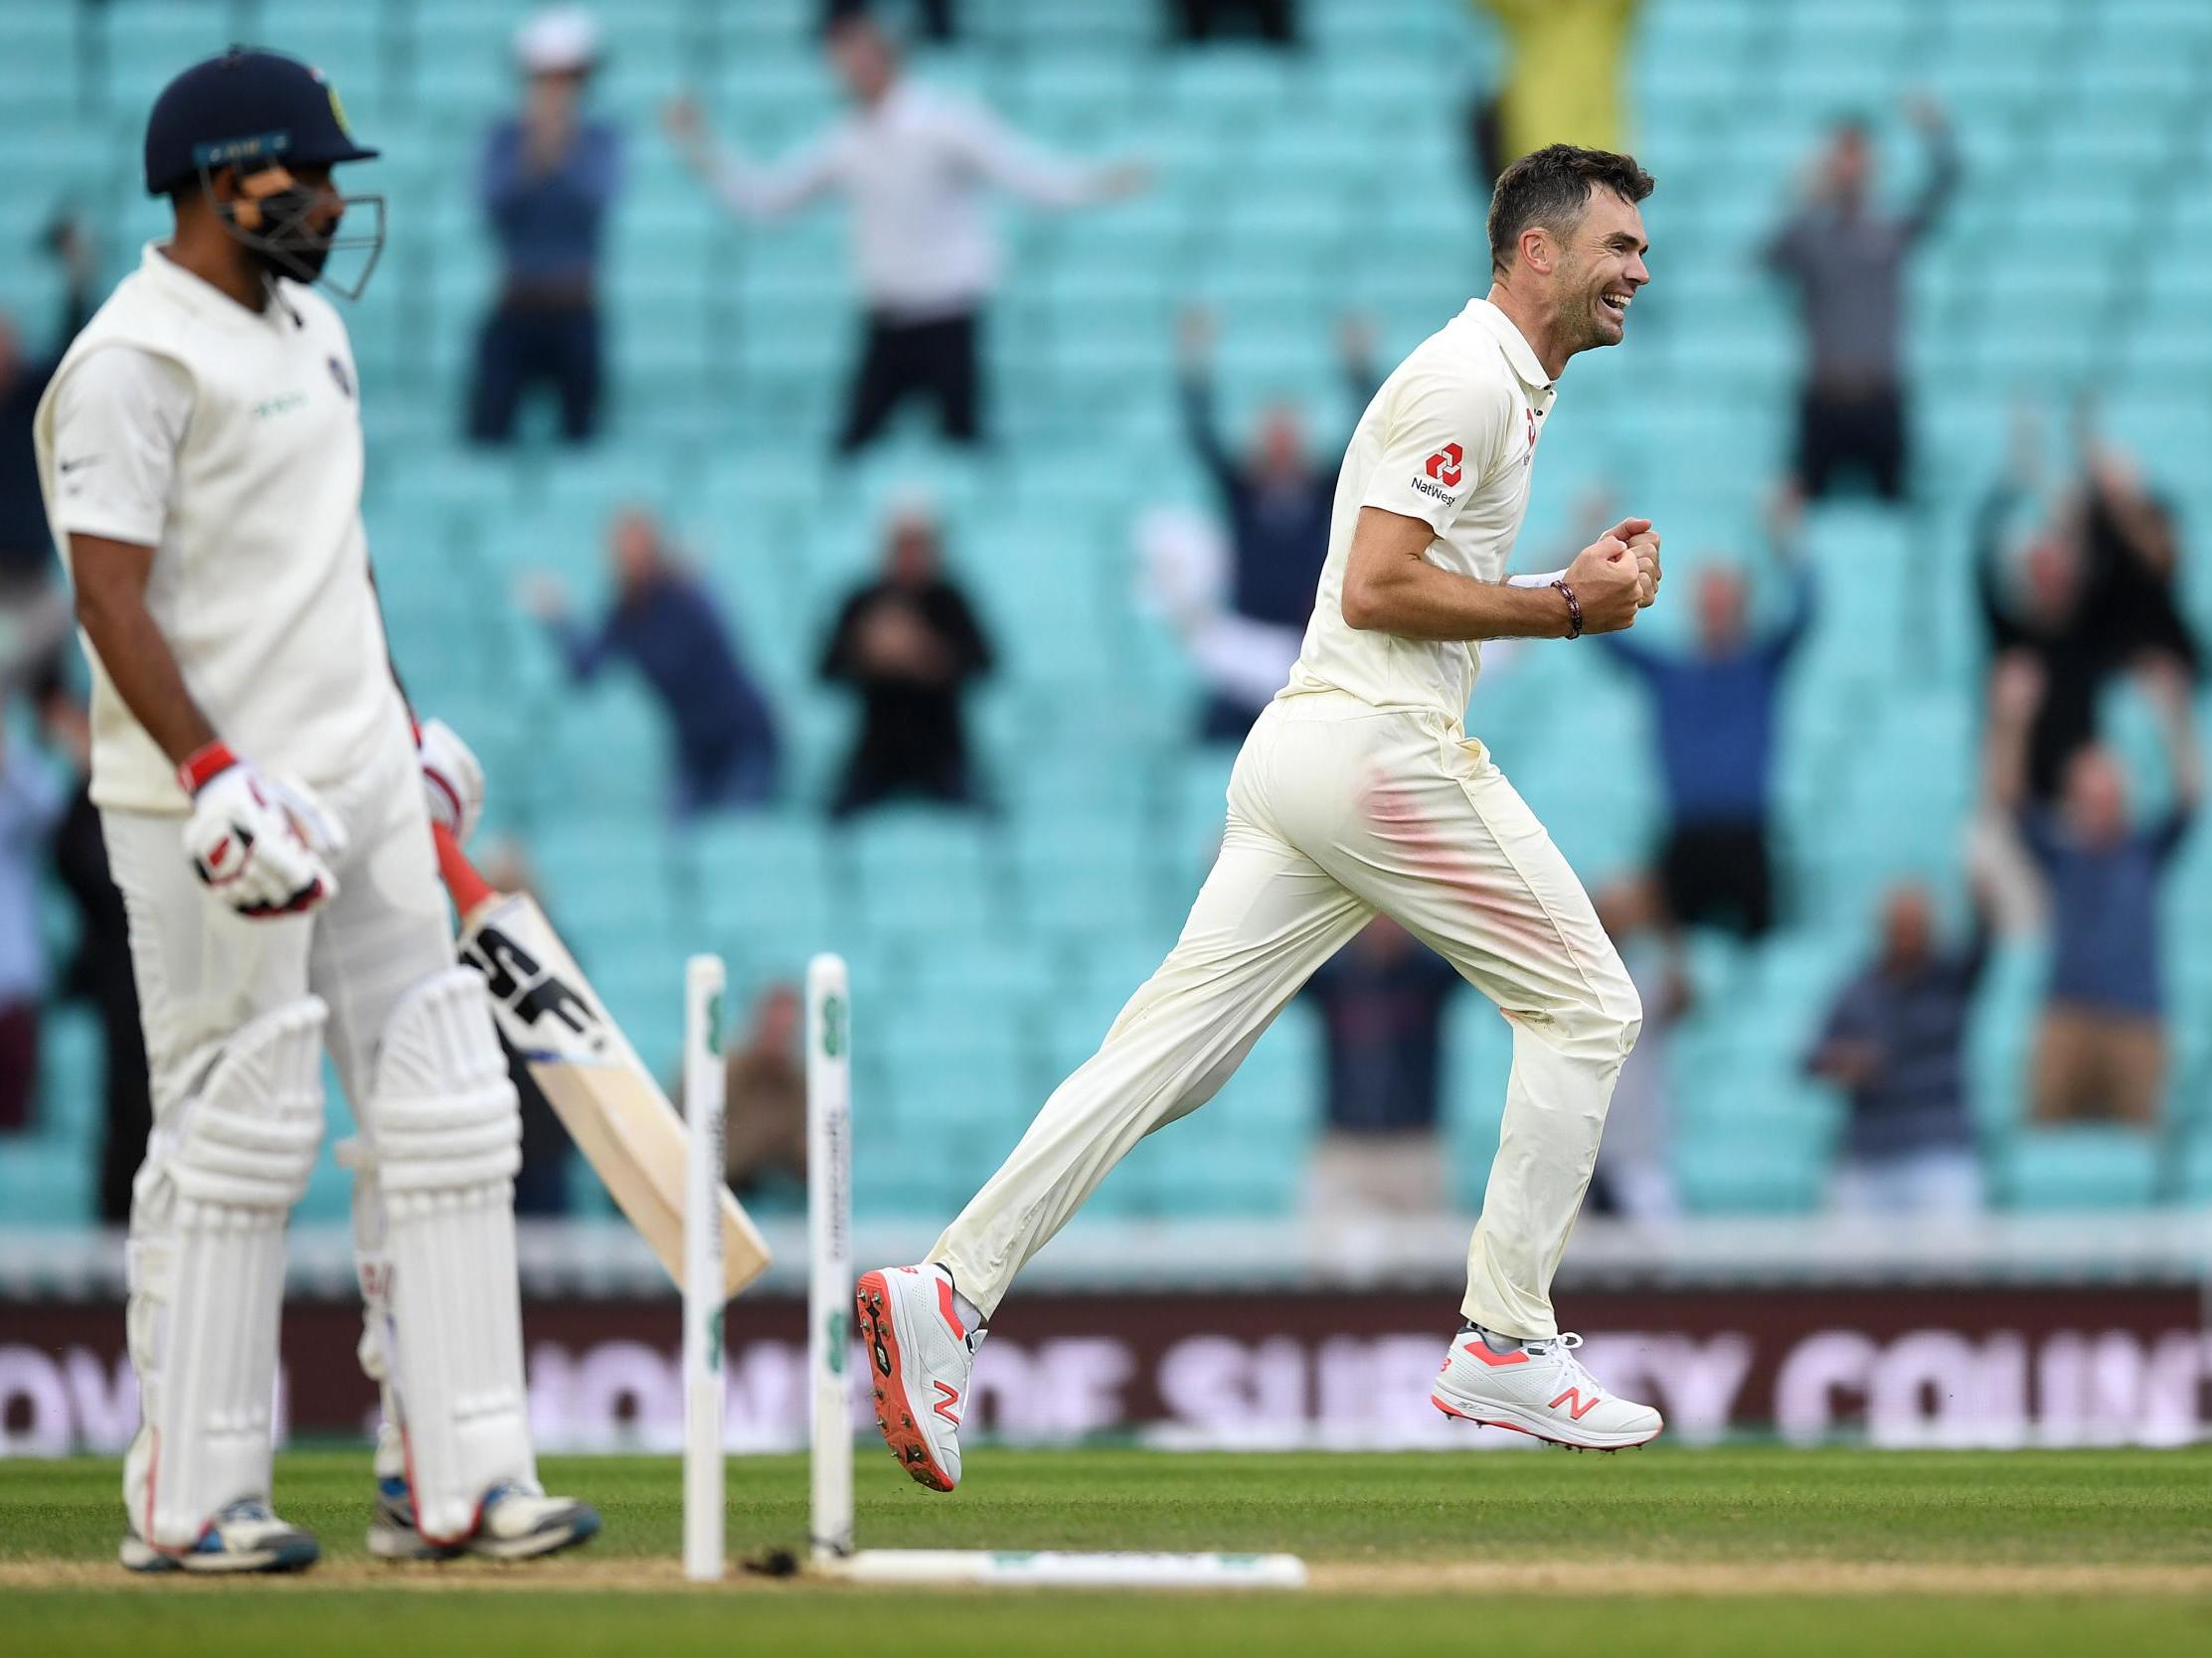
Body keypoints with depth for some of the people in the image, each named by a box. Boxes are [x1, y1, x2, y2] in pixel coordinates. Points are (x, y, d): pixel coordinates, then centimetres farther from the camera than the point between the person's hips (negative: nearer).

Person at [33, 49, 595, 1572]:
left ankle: (451, 1477, 8)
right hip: (219, 804, -9)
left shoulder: (310, 327, 15)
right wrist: (216, 780, -26)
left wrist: (402, 720, 23)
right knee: (232, 1143, -4)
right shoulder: (134, 360, -14)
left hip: (361, 782, 9)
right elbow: (109, 595, -19)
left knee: (443, 1114, 5)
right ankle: (191, 1501, 4)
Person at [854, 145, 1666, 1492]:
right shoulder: (1467, 379, -10)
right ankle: (1505, 1342, 3)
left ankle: (950, 1291, -9)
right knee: (1585, 1006, 0)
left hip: (1306, 750, 10)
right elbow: (1377, 586, -17)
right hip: (1381, 743, -10)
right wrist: (1567, 611, -12)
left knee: (1172, 1049, 0)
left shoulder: (1509, 385, 23)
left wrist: (1570, 586, 14)